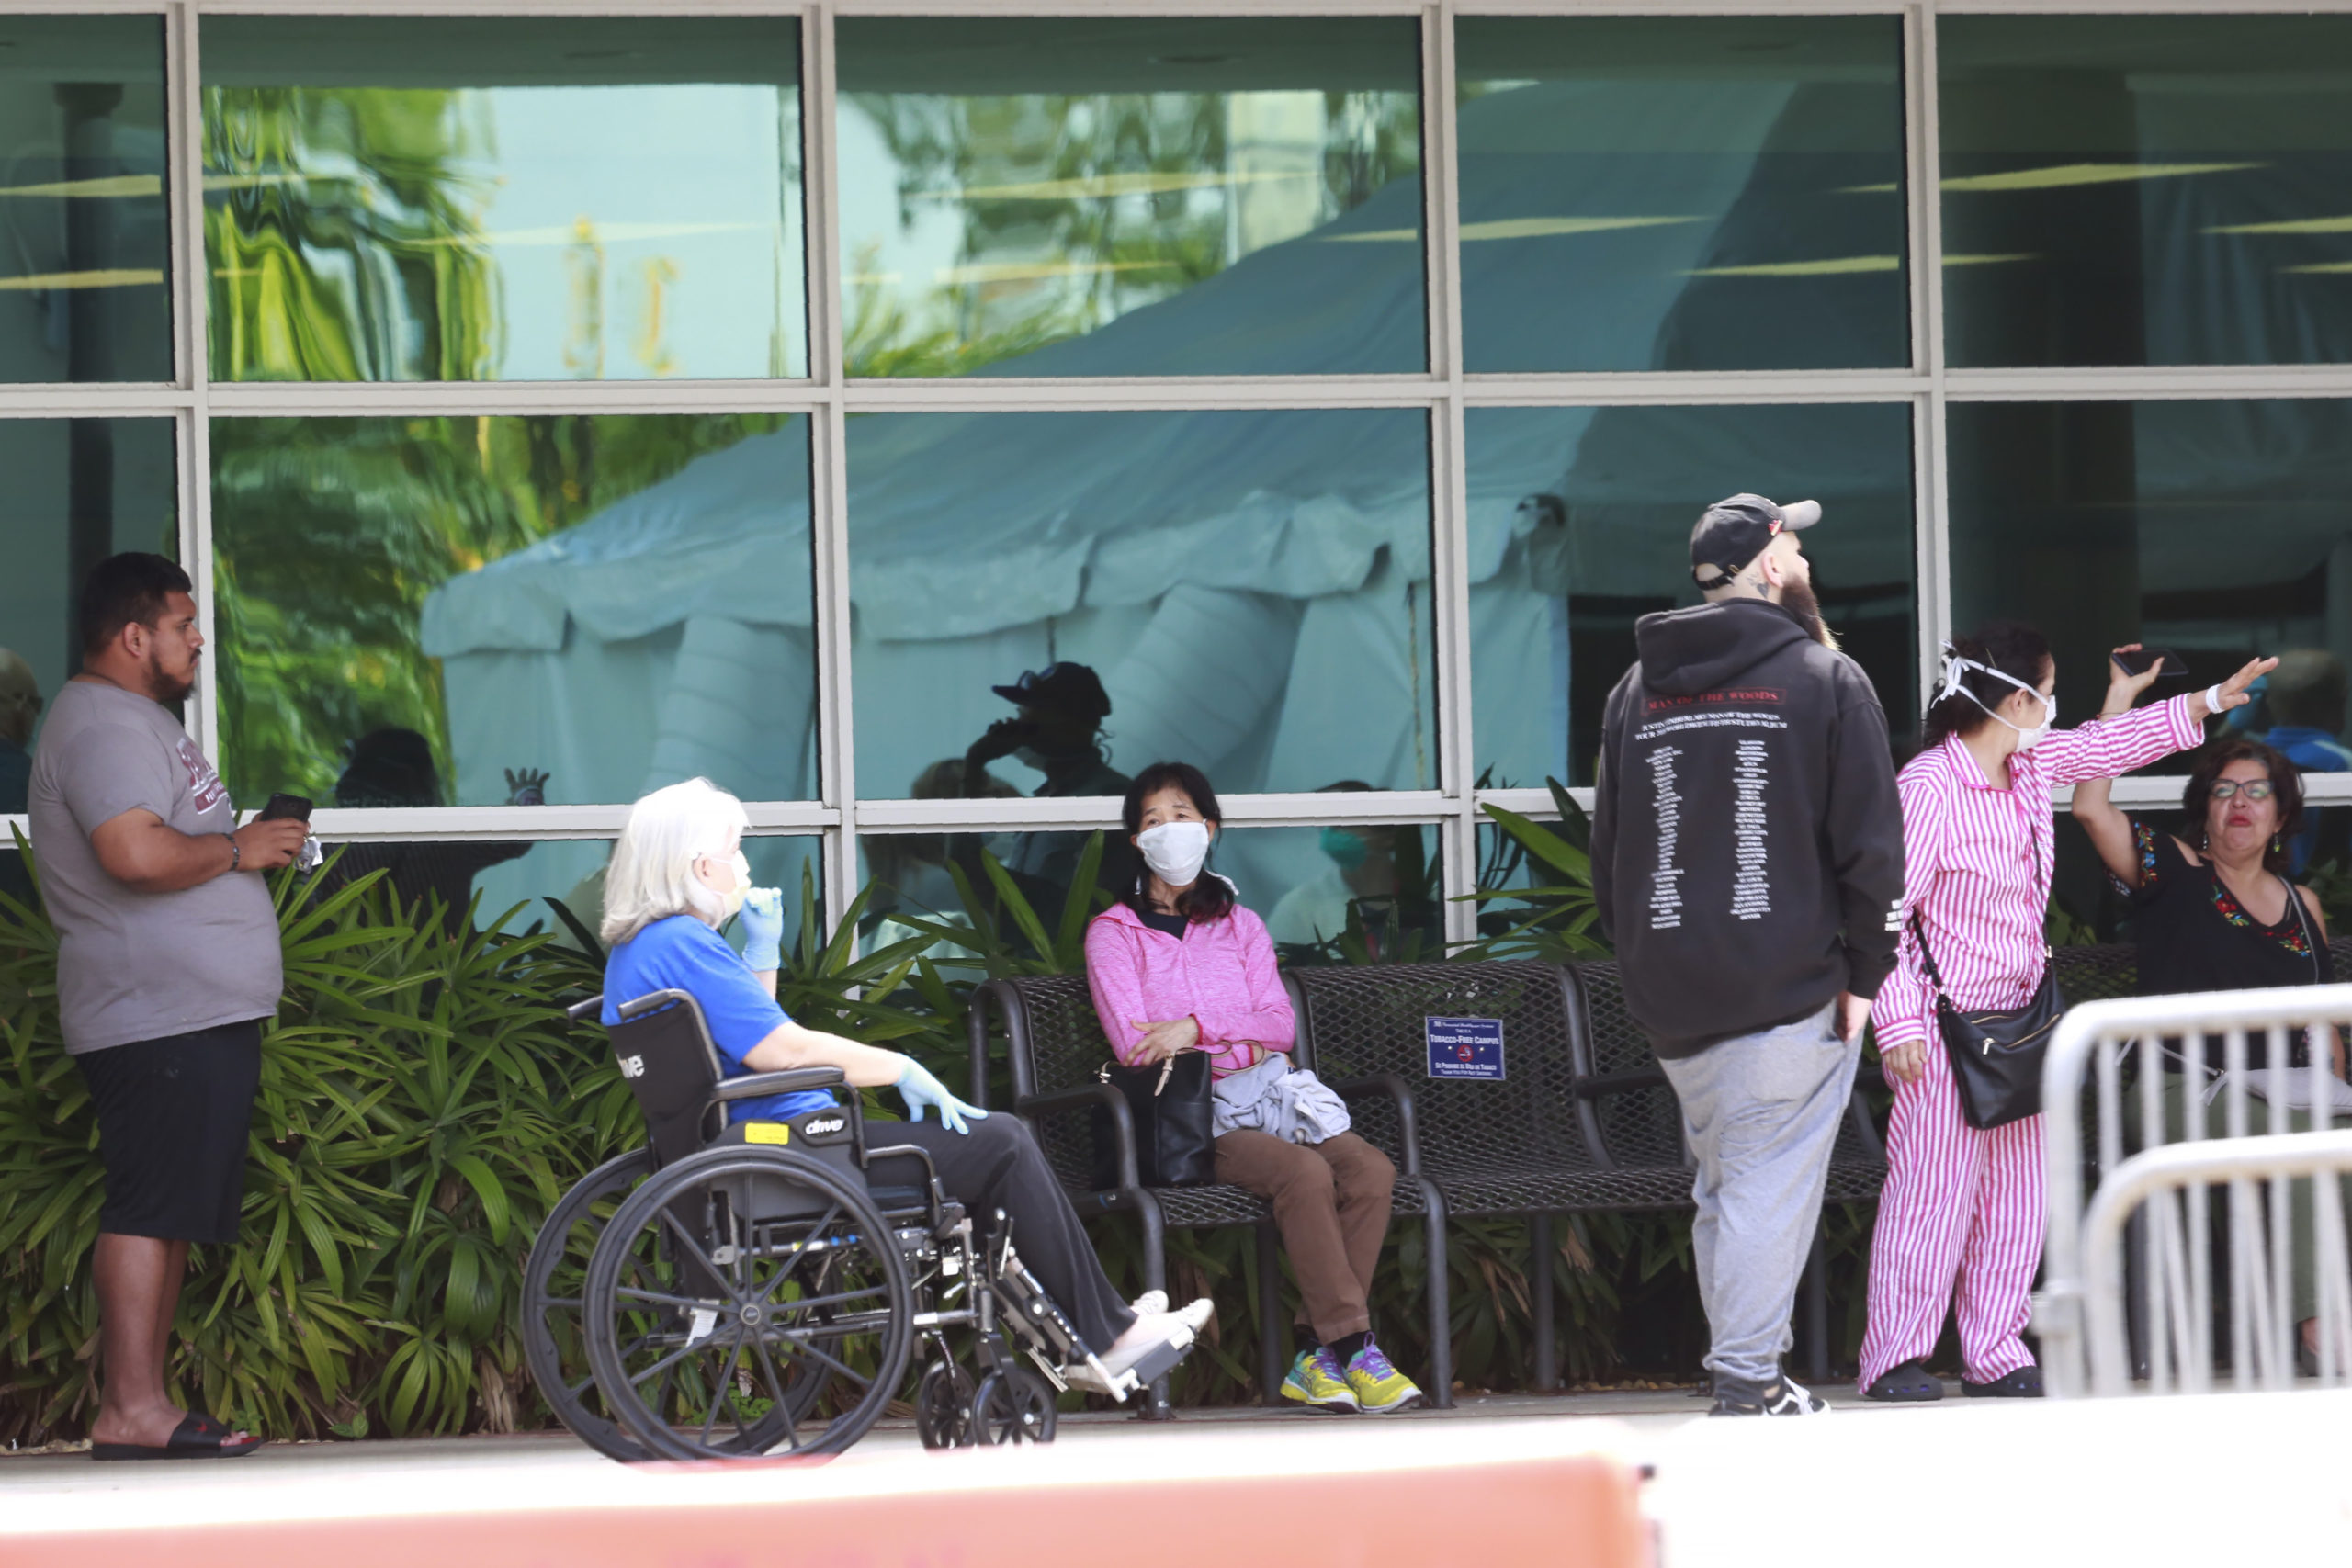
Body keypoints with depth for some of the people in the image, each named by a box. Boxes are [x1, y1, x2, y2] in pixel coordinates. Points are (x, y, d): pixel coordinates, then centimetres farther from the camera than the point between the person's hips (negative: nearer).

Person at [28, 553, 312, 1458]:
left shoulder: (135, 720, 23)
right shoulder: (104, 724, -13)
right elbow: (137, 852, -27)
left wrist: (253, 846, 17)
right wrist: (239, 849, -14)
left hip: (200, 1015, 11)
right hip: (157, 1018, -11)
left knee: (171, 1212, 9)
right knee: (150, 1207, -12)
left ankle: (146, 1403, 11)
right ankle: (131, 1409, -13)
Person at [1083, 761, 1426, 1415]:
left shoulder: (1239, 926, 23)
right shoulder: (1114, 932, 10)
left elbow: (1280, 1026, 9)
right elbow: (1132, 1044, -3)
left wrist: (1197, 1028, -8)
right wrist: (1239, 1047, -7)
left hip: (1265, 1091, 5)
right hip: (1187, 1115, -5)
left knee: (1371, 1170, -25)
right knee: (1306, 1173, -33)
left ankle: (1314, 1359, -25)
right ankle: (1354, 1350, -30)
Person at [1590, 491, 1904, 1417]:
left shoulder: (1637, 691, 14)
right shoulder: (1825, 678, -3)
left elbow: (1606, 853, 18)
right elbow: (1869, 846, -6)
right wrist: (1863, 971, -1)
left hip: (1669, 995, 5)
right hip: (1792, 990, -5)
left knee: (1722, 1183, 15)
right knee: (1772, 1182, -6)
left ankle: (1744, 1372, 18)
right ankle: (1750, 1382, -10)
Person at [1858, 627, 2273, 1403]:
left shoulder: (2033, 766, 7)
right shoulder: (1927, 785, -17)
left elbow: (2107, 748, 25)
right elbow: (1889, 909, -17)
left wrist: (2213, 700, 28)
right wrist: (1898, 1023, -20)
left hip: (2017, 1015, 8)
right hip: (1945, 1021, -8)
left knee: (2016, 1192, 7)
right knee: (1932, 1189, -7)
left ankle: (1995, 1354, 13)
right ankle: (1895, 1357, -2)